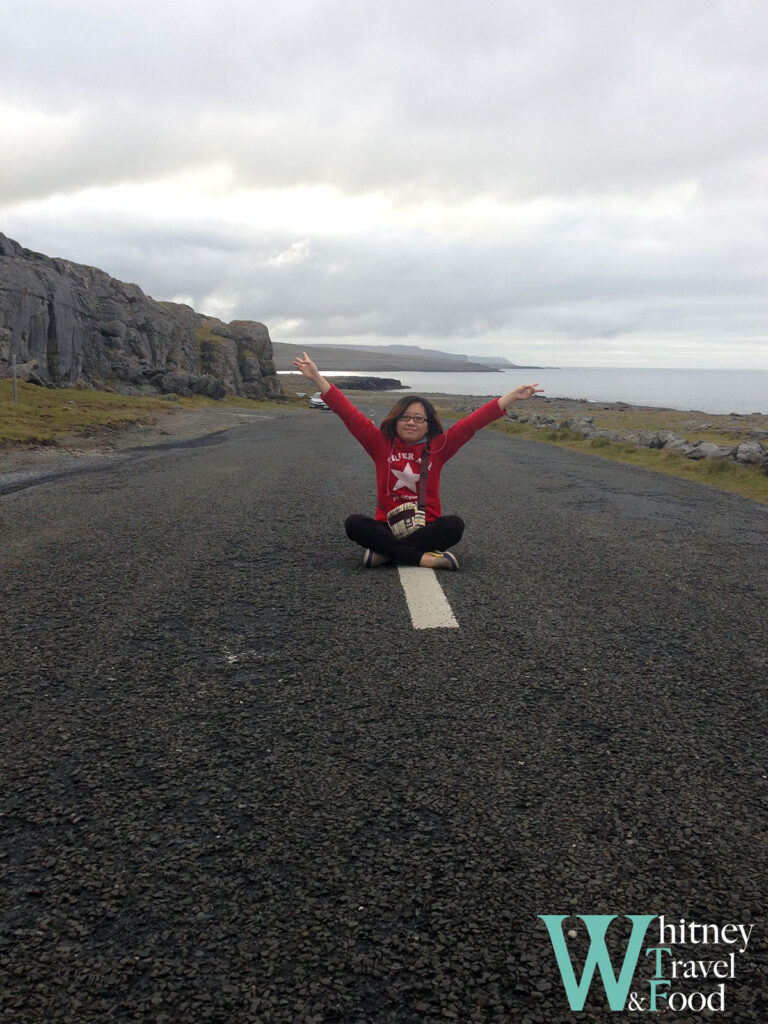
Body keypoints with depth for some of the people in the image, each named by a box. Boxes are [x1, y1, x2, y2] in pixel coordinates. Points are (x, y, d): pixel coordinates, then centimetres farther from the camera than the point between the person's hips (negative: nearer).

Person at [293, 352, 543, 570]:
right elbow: (349, 413, -2)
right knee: (354, 524, -28)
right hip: (387, 525, 0)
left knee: (455, 525, -30)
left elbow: (473, 422, -3)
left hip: (426, 526, 0)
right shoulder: (381, 444, 3)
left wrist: (513, 396, -7)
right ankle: (424, 557, -35)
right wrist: (316, 378, -7)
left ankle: (384, 552, -28)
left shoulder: (438, 447, 3)